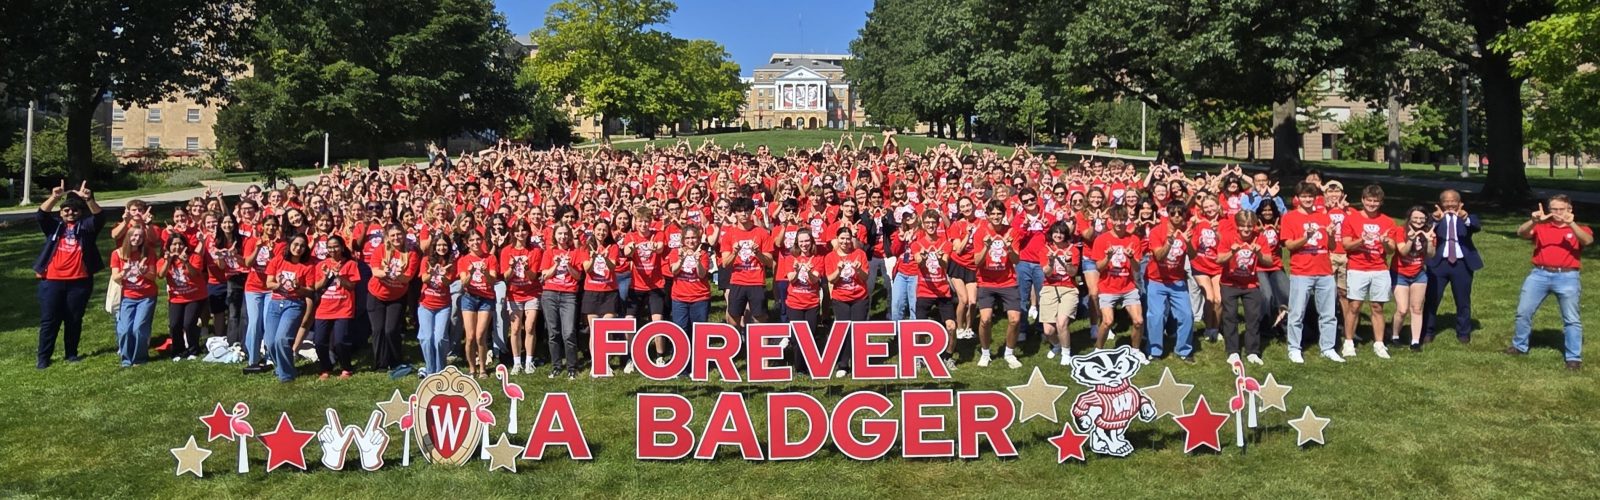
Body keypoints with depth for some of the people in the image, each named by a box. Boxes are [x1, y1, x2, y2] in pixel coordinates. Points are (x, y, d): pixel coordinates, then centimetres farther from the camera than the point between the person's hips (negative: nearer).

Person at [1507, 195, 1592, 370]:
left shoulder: (1578, 228, 7)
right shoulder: (1541, 227, 10)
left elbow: (1588, 240, -13)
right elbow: (1521, 233, -7)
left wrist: (1571, 224, -26)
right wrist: (1533, 221, -25)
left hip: (1567, 277, -2)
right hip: (1539, 275, 2)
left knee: (1572, 319, 1)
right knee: (1523, 311, 7)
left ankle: (1574, 358, 7)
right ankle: (1519, 346, 23)